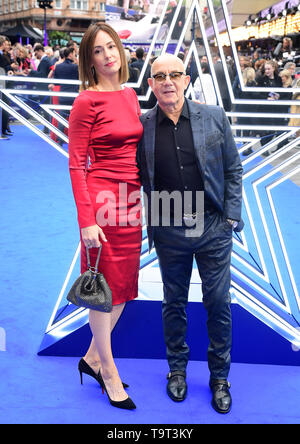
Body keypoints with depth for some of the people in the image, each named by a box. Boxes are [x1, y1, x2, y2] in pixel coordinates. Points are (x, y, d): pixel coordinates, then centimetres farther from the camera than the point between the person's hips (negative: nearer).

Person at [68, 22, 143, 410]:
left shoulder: (130, 96, 12)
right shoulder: (86, 102, -9)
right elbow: (76, 165, -11)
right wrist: (86, 220, -17)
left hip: (130, 201, 8)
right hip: (102, 199, -8)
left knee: (125, 284, 14)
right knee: (103, 287, 5)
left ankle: (92, 357, 33)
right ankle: (109, 374, 22)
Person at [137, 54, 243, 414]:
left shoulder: (214, 117, -1)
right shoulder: (141, 126, -2)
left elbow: (233, 169, 3)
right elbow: (137, 178, 5)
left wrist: (232, 216, -2)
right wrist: (150, 223, -2)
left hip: (213, 226, 0)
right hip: (169, 232, 0)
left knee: (218, 304, 8)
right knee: (174, 303, 14)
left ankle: (219, 377, 28)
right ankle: (177, 370, 36)